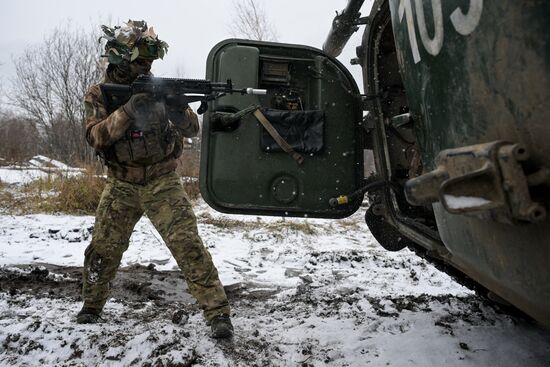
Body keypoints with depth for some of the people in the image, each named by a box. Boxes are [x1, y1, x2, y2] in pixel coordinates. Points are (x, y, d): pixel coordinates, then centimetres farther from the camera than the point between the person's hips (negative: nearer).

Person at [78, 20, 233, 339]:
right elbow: (95, 136, -15)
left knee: (188, 245, -13)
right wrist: (128, 110, -28)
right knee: (103, 251, 9)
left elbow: (193, 130, -6)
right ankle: (92, 306, 35)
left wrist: (177, 108, -26)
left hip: (163, 183, -1)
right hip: (121, 187, 2)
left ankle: (218, 313, -8)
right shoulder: (99, 95, 1)